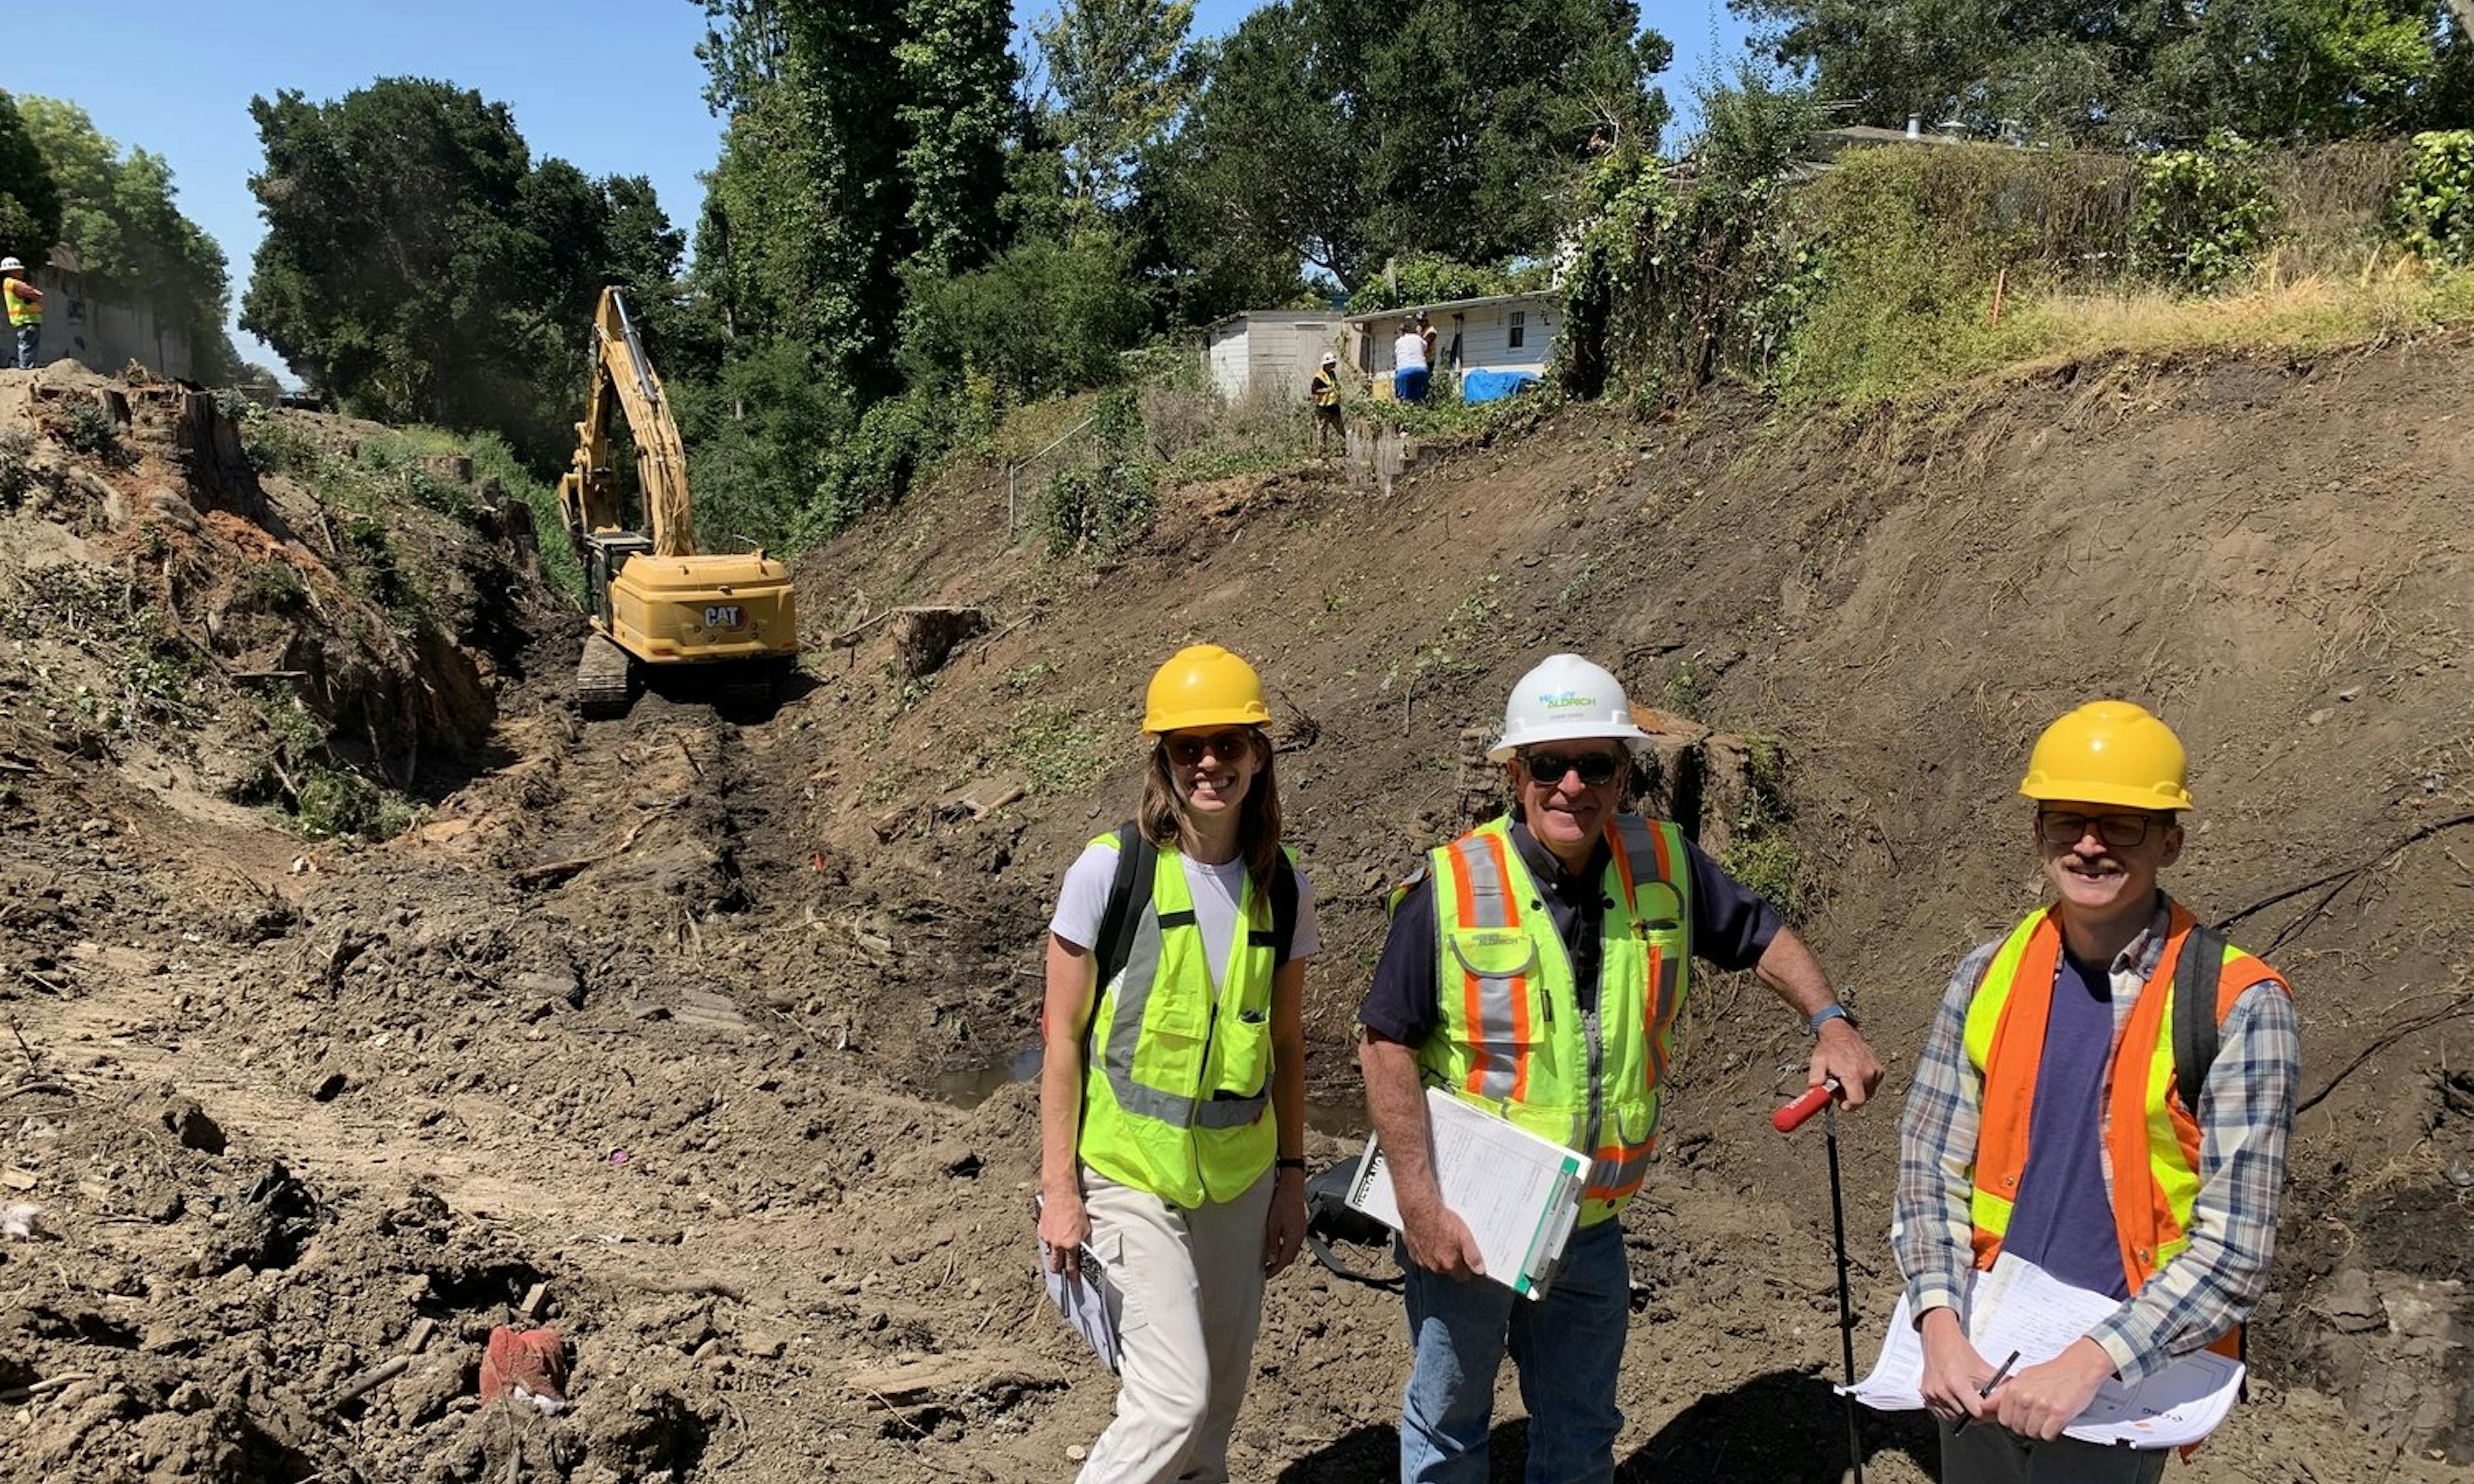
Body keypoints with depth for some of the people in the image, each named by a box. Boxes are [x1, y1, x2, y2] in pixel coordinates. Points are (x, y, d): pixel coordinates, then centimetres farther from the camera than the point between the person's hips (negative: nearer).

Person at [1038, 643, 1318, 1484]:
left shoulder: (1282, 888, 1)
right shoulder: (1110, 869, -11)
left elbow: (1285, 1044, 10)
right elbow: (1064, 1038, -7)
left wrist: (1290, 1175, 10)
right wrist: (1058, 1188, -7)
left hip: (1239, 1180, 5)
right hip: (1130, 1178, -4)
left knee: (1217, 1407, 14)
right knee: (1174, 1400, -9)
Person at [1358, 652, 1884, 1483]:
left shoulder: (1663, 865, -8)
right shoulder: (1454, 886, -20)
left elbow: (1758, 936, 9)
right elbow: (1386, 1044, -16)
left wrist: (1829, 1023, -7)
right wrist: (1419, 1202, -20)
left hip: (1594, 1221, 4)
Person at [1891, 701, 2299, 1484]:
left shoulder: (2238, 1007, -12)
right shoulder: (1988, 977, -2)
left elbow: (2233, 1250, -14)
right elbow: (1928, 1170, 0)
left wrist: (2089, 1363, -22)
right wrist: (1940, 1327, -13)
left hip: (2123, 1386, -3)